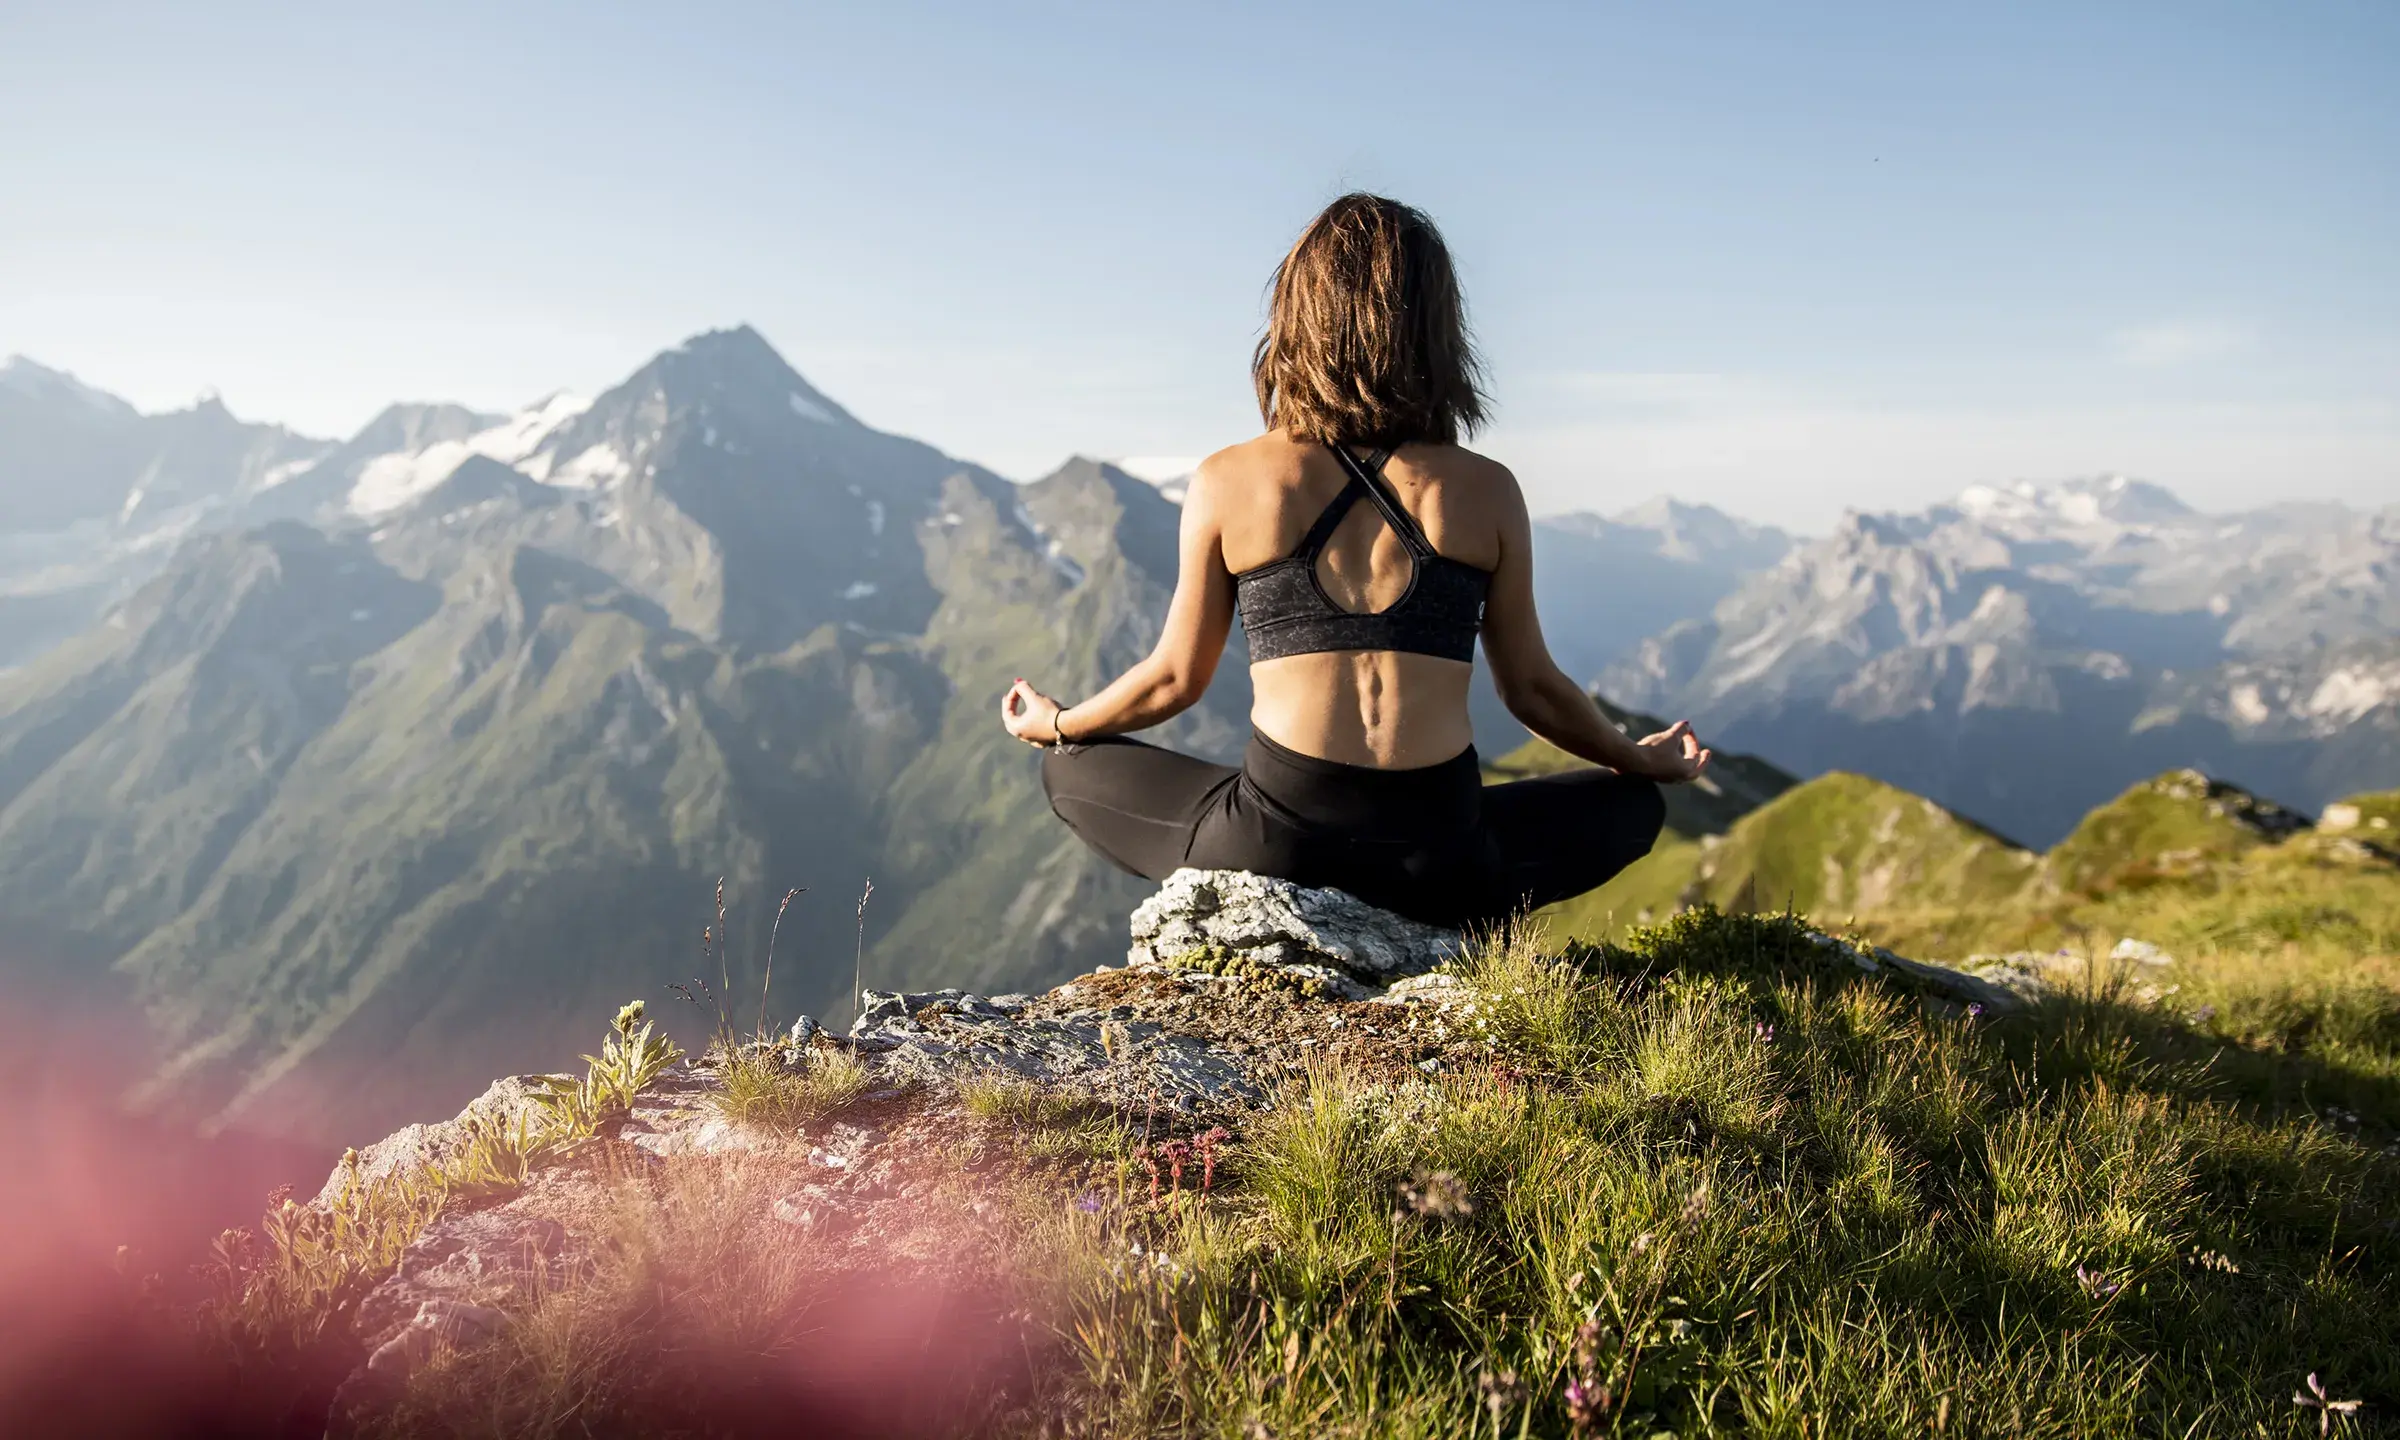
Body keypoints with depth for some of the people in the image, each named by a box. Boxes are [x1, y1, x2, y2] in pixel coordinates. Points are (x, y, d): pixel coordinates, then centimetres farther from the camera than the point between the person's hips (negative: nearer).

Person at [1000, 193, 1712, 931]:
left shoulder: (1227, 483, 0)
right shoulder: (1487, 492, 2)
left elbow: (1175, 678, 9)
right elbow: (1533, 689, 11)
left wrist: (1055, 723, 30)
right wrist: (1641, 761, 31)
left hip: (1270, 844, 0)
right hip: (1435, 860, 1)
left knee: (1072, 768, 27)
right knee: (1633, 807, 29)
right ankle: (1415, 926, 11)